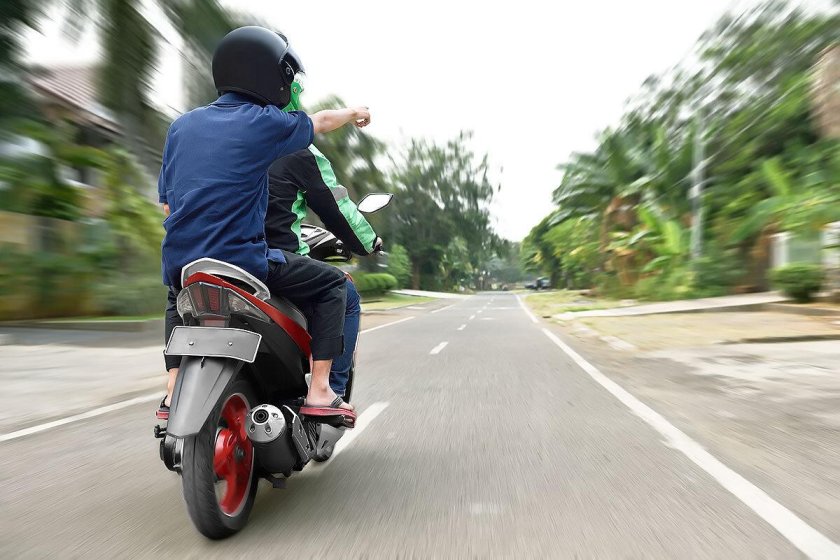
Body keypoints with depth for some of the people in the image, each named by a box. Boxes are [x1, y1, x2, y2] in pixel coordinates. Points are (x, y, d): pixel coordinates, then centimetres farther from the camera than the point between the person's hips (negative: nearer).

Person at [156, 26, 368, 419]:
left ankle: (173, 392, 27)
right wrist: (354, 113, 35)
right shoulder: (264, 122, -4)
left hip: (179, 262, 6)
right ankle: (319, 390, 3)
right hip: (241, 262, -6)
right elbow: (322, 121, 15)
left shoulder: (181, 125, 12)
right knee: (332, 283, 10)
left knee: (178, 297, 39)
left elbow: (168, 204, 16)